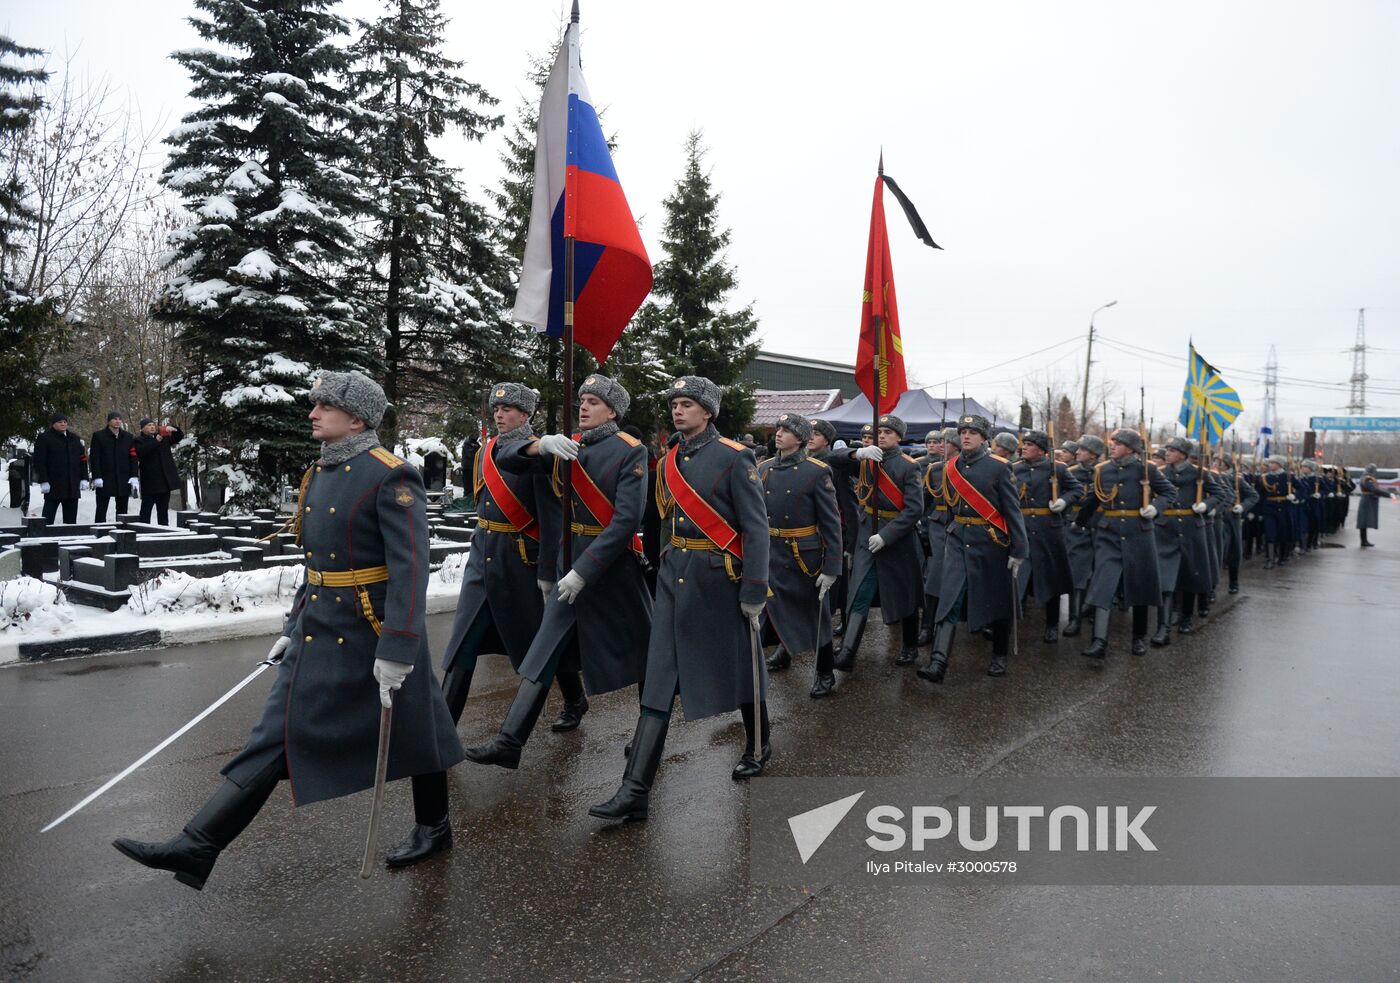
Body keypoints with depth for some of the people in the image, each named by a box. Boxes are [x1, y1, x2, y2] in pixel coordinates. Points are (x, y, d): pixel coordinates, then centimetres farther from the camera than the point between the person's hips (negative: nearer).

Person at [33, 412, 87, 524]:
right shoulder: (44, 438, 0)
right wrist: (43, 481, -13)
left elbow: (83, 459, 15)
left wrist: (84, 479, 6)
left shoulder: (74, 439, 15)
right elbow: (39, 461, -6)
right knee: (48, 518, -2)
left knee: (71, 518, 8)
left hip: (73, 486, 5)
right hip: (53, 486, -5)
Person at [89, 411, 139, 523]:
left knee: (122, 511, 7)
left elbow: (133, 458, 8)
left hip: (124, 480, 3)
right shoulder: (99, 436, 2)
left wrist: (134, 477, -1)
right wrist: (96, 477, -11)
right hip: (104, 480, -3)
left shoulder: (128, 437, 11)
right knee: (101, 510, 0)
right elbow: (94, 458, -2)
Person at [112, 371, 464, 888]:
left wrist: (396, 650, -25)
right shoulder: (319, 473, 9)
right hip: (319, 628, 8)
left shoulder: (391, 477, -17)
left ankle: (434, 828, 29)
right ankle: (198, 847, 15)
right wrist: (294, 627, 17)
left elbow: (409, 569, -22)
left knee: (410, 731, 8)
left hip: (372, 631, -8)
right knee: (278, 734, 10)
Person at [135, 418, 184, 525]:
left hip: (165, 480, 5)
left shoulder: (164, 437, 15)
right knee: (146, 508, -1)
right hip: (150, 482, -5)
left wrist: (174, 430, -7)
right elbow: (141, 451, -20)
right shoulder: (139, 440, -1)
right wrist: (156, 441, -26)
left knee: (163, 509, 11)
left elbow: (179, 436, 15)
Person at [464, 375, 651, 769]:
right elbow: (506, 457, -1)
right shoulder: (565, 448, 6)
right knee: (545, 652, 6)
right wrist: (541, 444, -22)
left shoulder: (630, 452, -12)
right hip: (570, 564, 5)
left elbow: (626, 521, -20)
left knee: (636, 650, 11)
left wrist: (584, 571, -24)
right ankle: (509, 743, 12)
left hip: (613, 565, -5)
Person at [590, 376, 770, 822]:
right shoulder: (668, 462, 10)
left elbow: (756, 527, -11)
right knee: (658, 680, -1)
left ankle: (759, 746, 40)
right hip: (674, 577, 5)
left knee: (739, 668, 14)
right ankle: (635, 790, -1)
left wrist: (754, 590, -14)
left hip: (719, 579, -5)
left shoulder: (733, 457, -9)